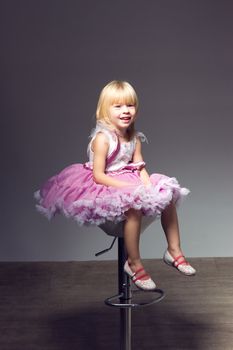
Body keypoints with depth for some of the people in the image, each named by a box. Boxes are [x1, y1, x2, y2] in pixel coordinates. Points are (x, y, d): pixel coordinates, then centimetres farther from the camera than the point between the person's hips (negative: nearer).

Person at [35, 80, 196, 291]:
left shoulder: (134, 138, 4)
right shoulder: (102, 138, -19)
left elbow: (140, 168, 4)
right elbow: (98, 175, -22)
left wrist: (148, 185, -18)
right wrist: (129, 187, -27)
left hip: (129, 183, 8)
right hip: (105, 187, -8)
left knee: (168, 196, 0)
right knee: (133, 208, -33)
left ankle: (174, 251, 13)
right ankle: (134, 264, -15)